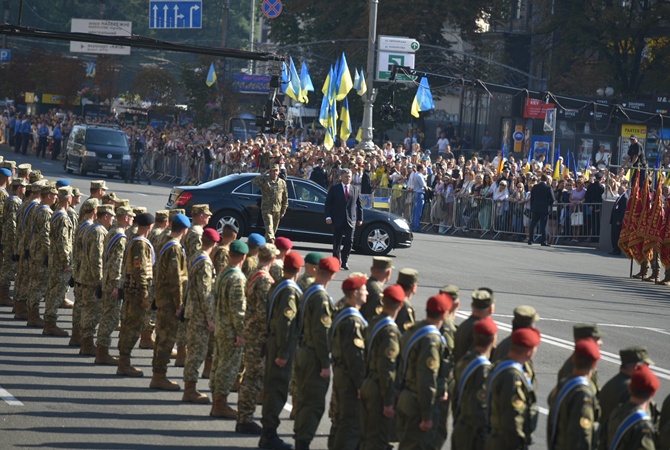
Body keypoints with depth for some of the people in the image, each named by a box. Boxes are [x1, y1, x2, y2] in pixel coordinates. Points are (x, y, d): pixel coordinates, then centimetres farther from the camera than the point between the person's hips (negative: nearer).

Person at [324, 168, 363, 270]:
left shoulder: (355, 189, 10)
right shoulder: (334, 189, 3)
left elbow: (359, 205, 13)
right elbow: (328, 204, 1)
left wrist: (360, 219, 9)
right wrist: (328, 216, -9)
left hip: (350, 220, 1)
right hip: (338, 220, -1)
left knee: (349, 241, -7)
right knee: (337, 242, 5)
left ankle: (344, 261, -1)